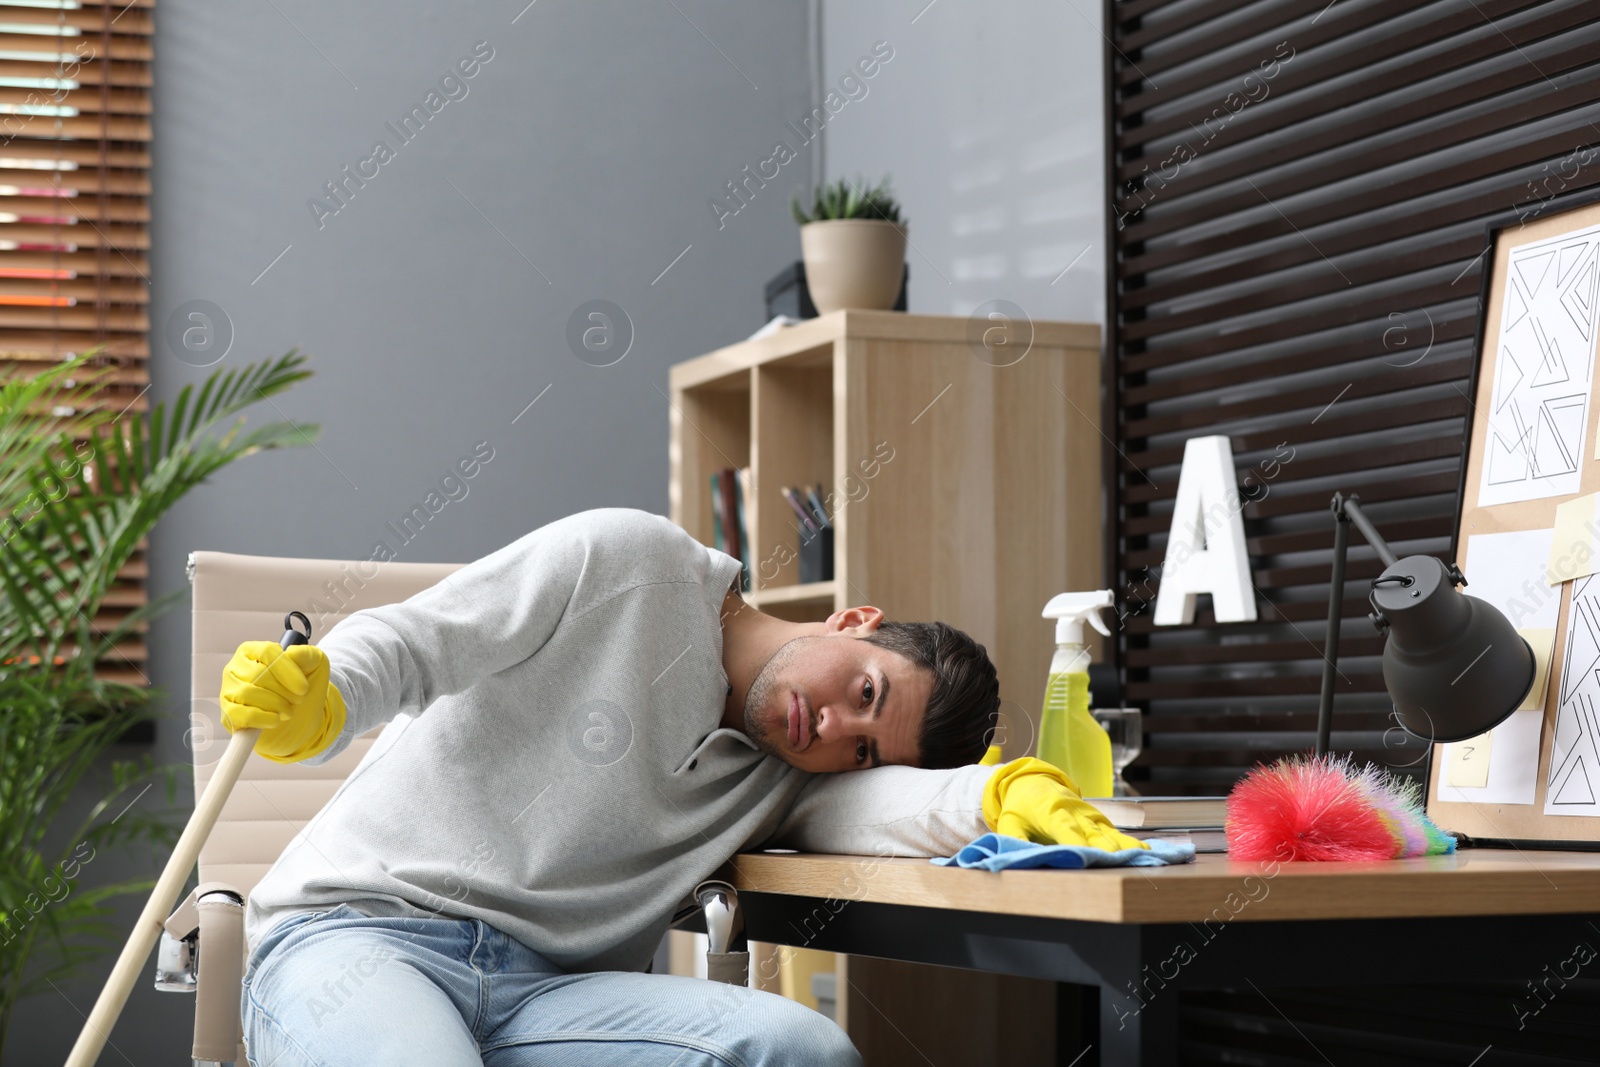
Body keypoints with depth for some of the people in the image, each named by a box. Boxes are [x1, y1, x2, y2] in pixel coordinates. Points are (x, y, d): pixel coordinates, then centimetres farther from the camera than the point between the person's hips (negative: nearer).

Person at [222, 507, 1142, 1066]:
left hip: (544, 991, 5)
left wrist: (1005, 793, -28)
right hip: (357, 939, -5)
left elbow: (870, 809, -7)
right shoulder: (631, 562, 0)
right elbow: (405, 642, -5)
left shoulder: (784, 782, 15)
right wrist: (315, 710, -27)